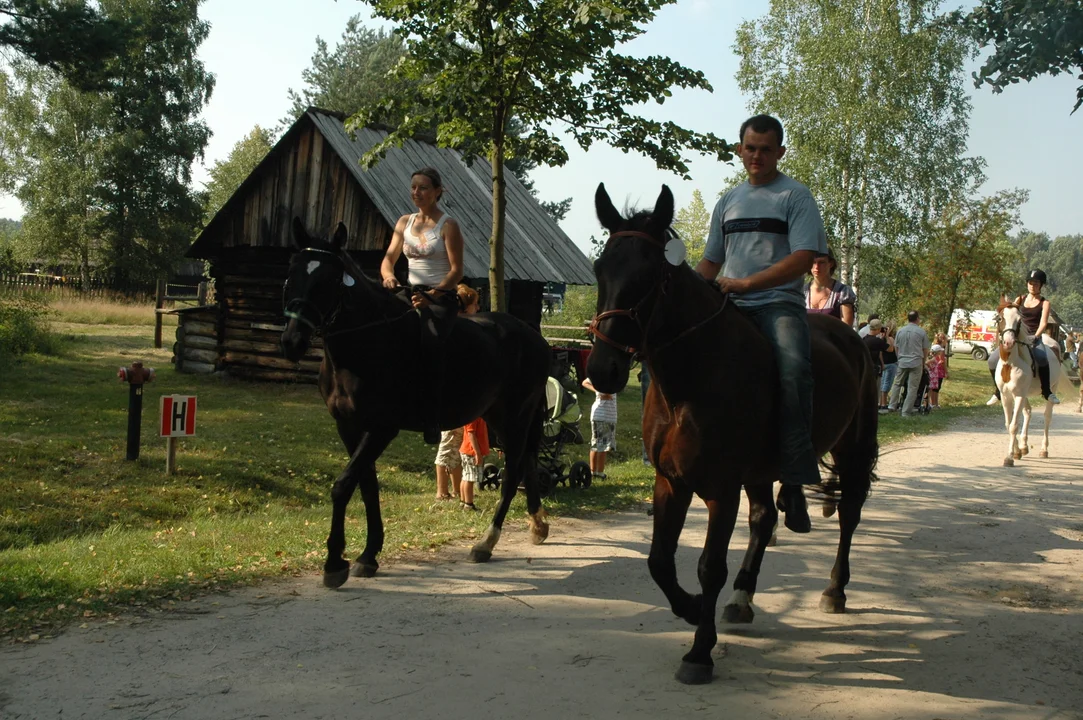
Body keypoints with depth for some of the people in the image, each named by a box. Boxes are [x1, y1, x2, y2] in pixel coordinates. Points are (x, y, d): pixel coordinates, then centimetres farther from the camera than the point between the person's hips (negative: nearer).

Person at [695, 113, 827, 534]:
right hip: (729, 308, 6)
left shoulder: (795, 196, 5)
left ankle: (794, 484, -30)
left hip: (778, 304, -5)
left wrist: (746, 283, -17)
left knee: (792, 369, -32)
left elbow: (803, 258, -9)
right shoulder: (728, 203, 23)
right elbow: (711, 263, 27)